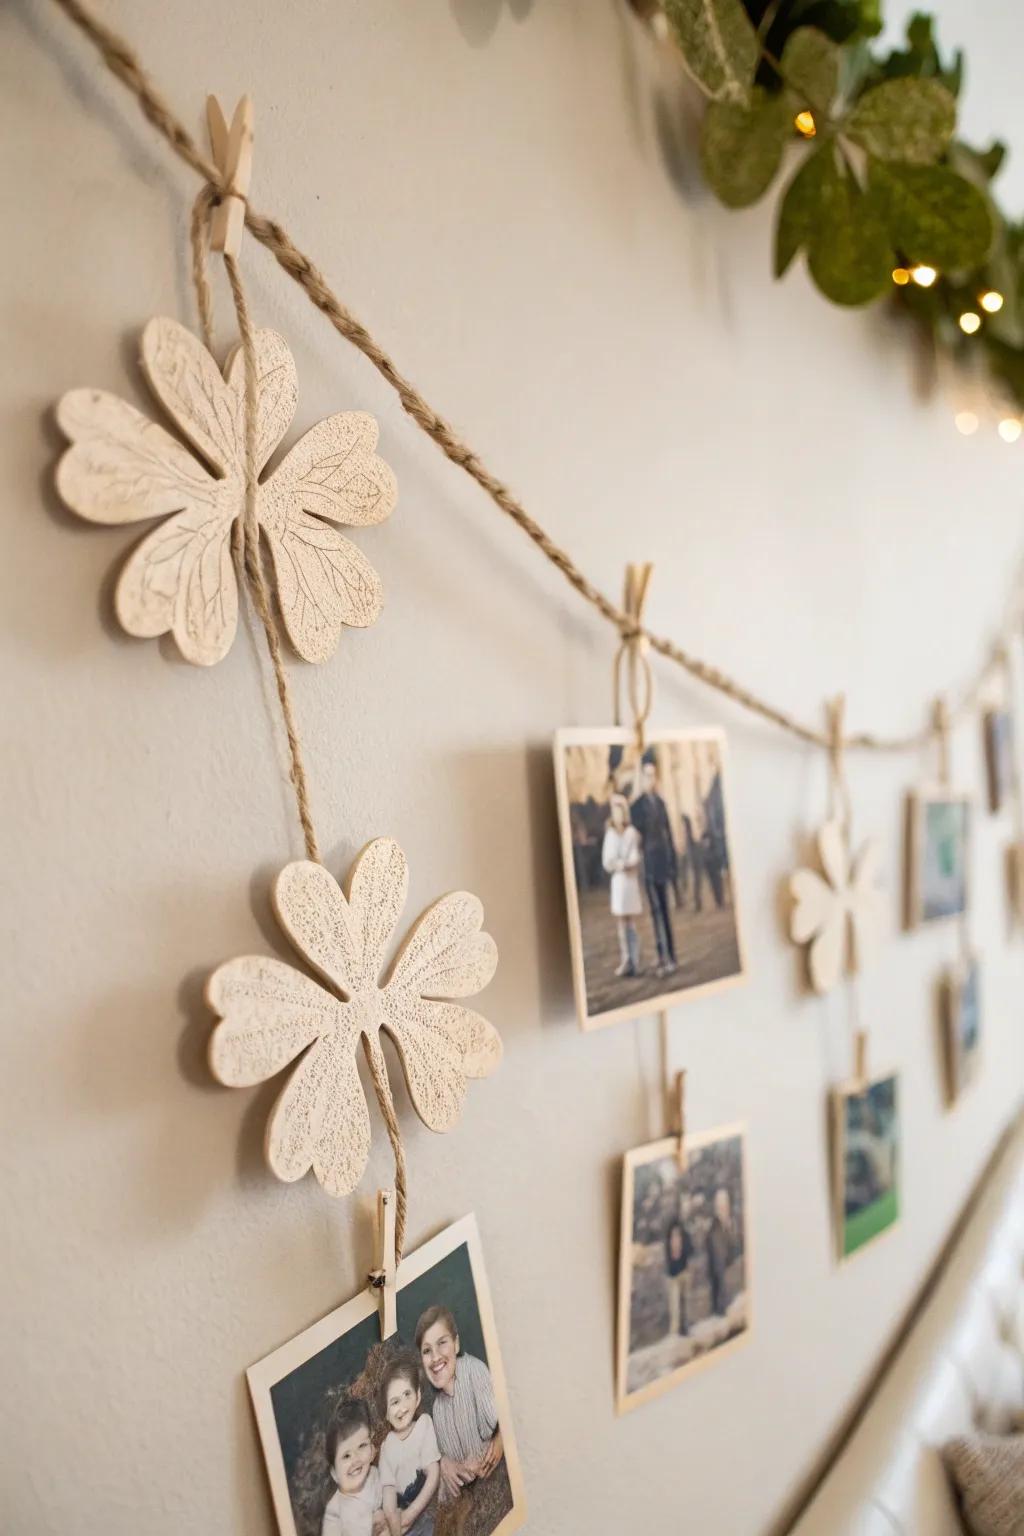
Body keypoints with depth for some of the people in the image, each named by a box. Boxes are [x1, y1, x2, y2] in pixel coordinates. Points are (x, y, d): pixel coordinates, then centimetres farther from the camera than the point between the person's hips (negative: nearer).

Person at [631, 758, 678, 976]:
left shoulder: (661, 802, 12)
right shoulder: (637, 805, -6)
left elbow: (668, 834, 15)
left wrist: (673, 863, 12)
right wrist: (639, 863, -18)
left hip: (663, 861, 6)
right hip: (649, 863, -6)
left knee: (665, 910, 10)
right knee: (657, 910, -8)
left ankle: (670, 957, 16)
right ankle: (663, 958, -9)